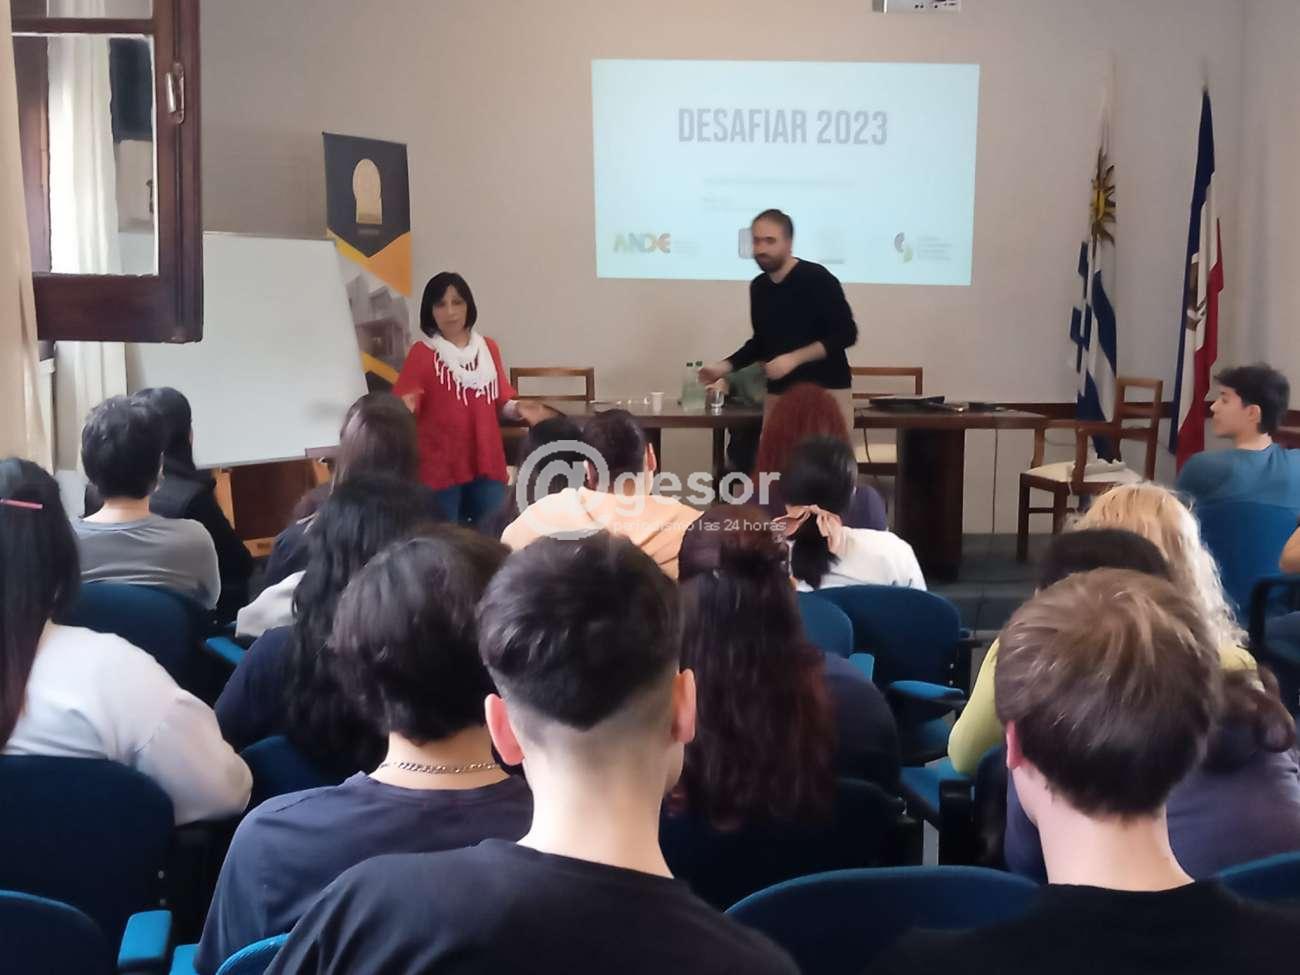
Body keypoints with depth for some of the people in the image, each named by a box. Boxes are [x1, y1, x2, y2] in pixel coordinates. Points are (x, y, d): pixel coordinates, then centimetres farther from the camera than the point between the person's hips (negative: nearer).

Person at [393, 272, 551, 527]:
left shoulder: (488, 348, 11)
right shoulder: (422, 353, -2)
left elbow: (501, 403, 14)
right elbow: (403, 405, -8)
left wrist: (519, 408, -6)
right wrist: (406, 408, -30)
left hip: (487, 462, 4)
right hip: (441, 465, -4)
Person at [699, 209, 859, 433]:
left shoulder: (817, 279, -10)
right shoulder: (759, 287, 9)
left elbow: (846, 334, -12)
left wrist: (795, 359, -20)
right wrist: (725, 366, 6)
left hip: (825, 393, -5)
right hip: (778, 395, 5)